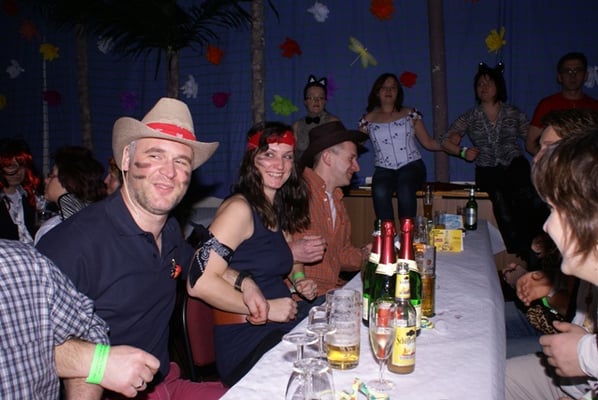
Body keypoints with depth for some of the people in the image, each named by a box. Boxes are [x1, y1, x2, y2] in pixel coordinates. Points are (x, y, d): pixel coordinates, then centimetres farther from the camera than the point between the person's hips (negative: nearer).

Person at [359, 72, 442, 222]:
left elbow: (428, 142, 13)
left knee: (405, 190, -35)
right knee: (380, 192, -34)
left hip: (411, 166, 0)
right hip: (384, 170, 1)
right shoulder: (368, 120, 12)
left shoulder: (410, 114, 11)